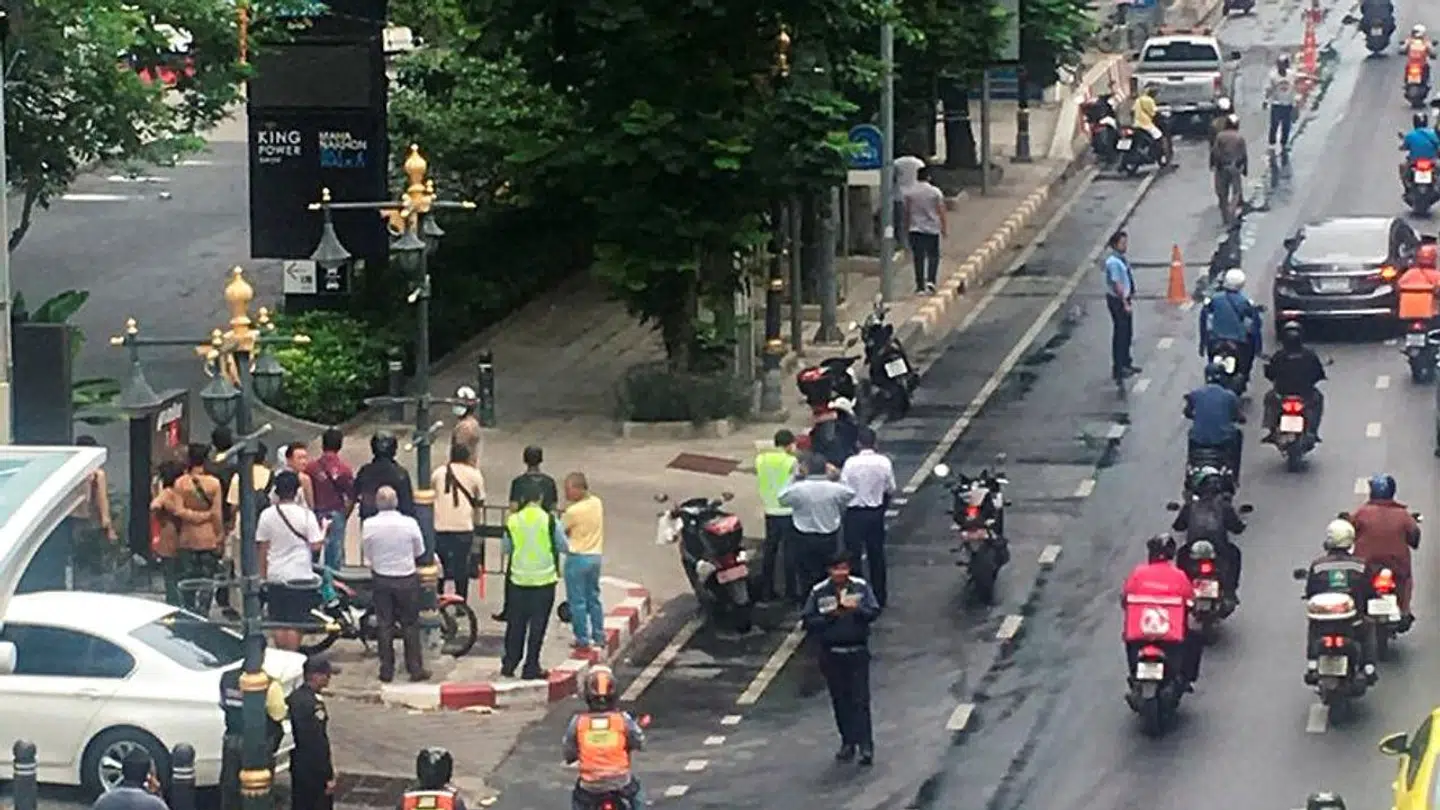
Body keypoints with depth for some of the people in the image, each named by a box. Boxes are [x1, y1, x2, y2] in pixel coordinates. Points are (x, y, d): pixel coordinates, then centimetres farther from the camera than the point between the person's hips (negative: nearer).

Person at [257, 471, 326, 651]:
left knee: (279, 623, 11)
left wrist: (263, 575, 14)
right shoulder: (306, 515, -11)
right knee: (295, 624, 1)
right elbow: (316, 546, -11)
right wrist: (323, 531, 9)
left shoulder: (267, 515, -2)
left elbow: (261, 548, 4)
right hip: (300, 576, -3)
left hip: (275, 577, 3)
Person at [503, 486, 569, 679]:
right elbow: (564, 547, -1)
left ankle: (509, 664, 16)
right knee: (537, 625, 3)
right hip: (544, 579, -2)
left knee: (515, 623, 13)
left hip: (519, 578, 2)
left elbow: (506, 549, 7)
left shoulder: (512, 521, -2)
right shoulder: (550, 520, -9)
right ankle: (531, 668, 3)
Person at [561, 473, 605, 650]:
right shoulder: (597, 503, 1)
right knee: (594, 598, 17)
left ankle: (582, 639, 7)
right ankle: (599, 637, 20)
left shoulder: (573, 512, -19)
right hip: (595, 555, 7)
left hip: (577, 557, -7)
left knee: (577, 601, 3)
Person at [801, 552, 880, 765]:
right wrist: (829, 617, -18)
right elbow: (807, 620, -4)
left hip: (857, 651, -2)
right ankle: (848, 743, 21)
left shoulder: (861, 587, -2)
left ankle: (865, 746, -8)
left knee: (860, 700, -6)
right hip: (831, 653, 2)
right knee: (840, 700, 10)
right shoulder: (818, 592, -2)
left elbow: (874, 612, -6)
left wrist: (857, 609, -25)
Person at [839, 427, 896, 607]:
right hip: (876, 512, 3)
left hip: (855, 513, -3)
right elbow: (890, 489, 0)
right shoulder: (884, 463, -9)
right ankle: (879, 597, 21)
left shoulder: (851, 463, -17)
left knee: (854, 555, 6)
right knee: (877, 555, 15)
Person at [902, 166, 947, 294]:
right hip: (932, 230, -1)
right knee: (933, 256, 11)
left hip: (915, 230, 1)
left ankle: (920, 286, 2)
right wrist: (944, 228, 5)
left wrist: (906, 229, 14)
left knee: (918, 258, 3)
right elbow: (941, 212, -3)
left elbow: (907, 213, 5)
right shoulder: (935, 192, -4)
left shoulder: (909, 193, 0)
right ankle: (930, 281, -7)